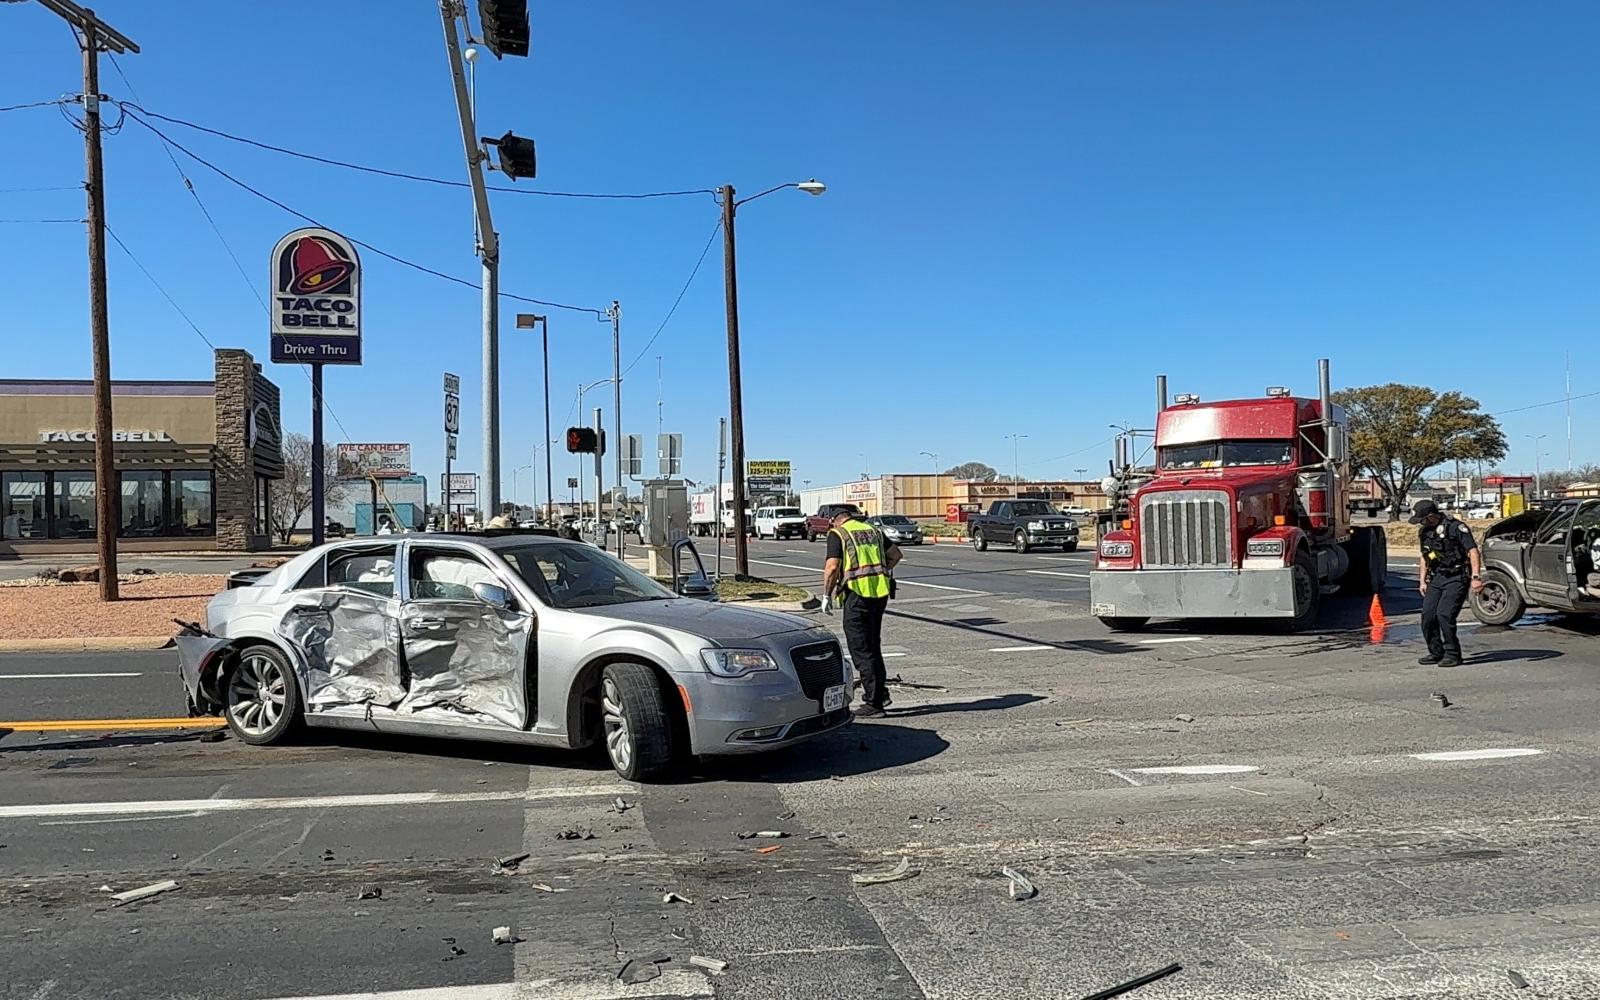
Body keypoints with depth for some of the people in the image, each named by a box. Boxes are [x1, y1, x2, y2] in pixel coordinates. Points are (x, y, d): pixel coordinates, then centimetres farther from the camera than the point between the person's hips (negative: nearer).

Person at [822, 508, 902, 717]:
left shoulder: (836, 534, 0)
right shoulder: (872, 530, 18)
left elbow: (832, 567, -11)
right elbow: (895, 554, 17)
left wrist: (826, 595, -1)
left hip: (857, 593, -6)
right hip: (881, 591, 6)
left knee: (861, 649, 0)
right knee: (873, 644, 20)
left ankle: (874, 703, 1)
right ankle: (880, 693, 22)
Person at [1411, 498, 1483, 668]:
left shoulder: (1456, 527, -12)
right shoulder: (1424, 531, 11)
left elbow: (1473, 551, -15)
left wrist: (1476, 577, -23)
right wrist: (1422, 581, 19)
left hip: (1457, 578, -7)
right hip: (1436, 578, 7)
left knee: (1444, 614, -17)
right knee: (1428, 614, -3)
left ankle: (1453, 655, -4)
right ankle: (1436, 653, 11)